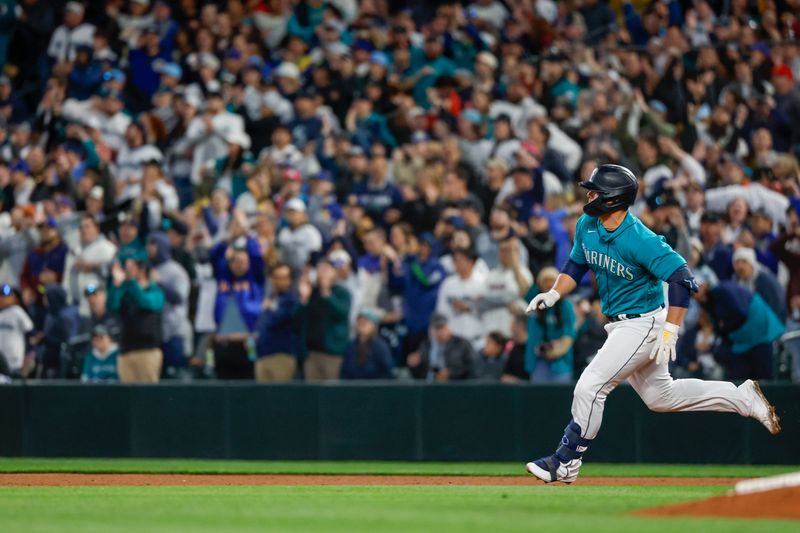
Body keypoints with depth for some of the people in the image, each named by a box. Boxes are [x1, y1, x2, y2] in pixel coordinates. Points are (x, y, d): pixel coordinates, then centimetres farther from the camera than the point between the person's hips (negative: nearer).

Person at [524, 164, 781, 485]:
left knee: (590, 386, -14)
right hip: (619, 324, 9)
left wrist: (670, 331, -30)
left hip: (643, 323, -9)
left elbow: (682, 279, -27)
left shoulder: (640, 240, -27)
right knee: (660, 395, 20)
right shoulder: (587, 226, -3)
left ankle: (566, 463, -1)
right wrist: (554, 295, -4)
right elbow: (576, 264, 13)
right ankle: (743, 398, 30)